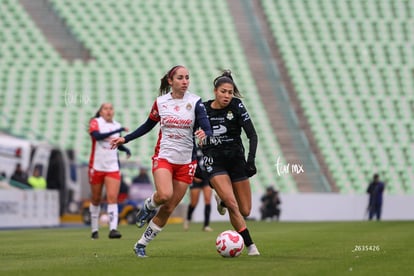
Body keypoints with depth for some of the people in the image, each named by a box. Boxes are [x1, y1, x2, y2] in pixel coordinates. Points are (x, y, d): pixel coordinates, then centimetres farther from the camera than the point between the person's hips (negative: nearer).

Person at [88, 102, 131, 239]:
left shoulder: (117, 125, 10)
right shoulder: (95, 122, -4)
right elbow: (97, 135, -26)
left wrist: (126, 149, 5)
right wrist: (117, 131, -32)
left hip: (113, 168, 3)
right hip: (97, 166, -3)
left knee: (112, 197, -12)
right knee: (96, 199, 7)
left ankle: (113, 229, -20)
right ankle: (94, 229, 21)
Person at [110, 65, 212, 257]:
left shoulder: (195, 102, -3)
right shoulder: (160, 102, 2)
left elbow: (207, 129, -11)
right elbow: (148, 125, 17)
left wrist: (204, 133, -34)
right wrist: (125, 139, 14)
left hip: (186, 162, 1)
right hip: (164, 157, -1)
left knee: (168, 209, 1)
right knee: (164, 195, -29)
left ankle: (141, 244, 16)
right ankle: (149, 206, 8)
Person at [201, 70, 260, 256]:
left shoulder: (236, 106, -8)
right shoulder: (203, 109, -3)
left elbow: (252, 135, -12)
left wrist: (251, 160, -23)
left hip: (236, 159, 1)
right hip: (214, 162, -1)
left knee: (245, 211, 3)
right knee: (232, 205, -22)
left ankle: (222, 200, 36)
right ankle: (250, 245, -13)